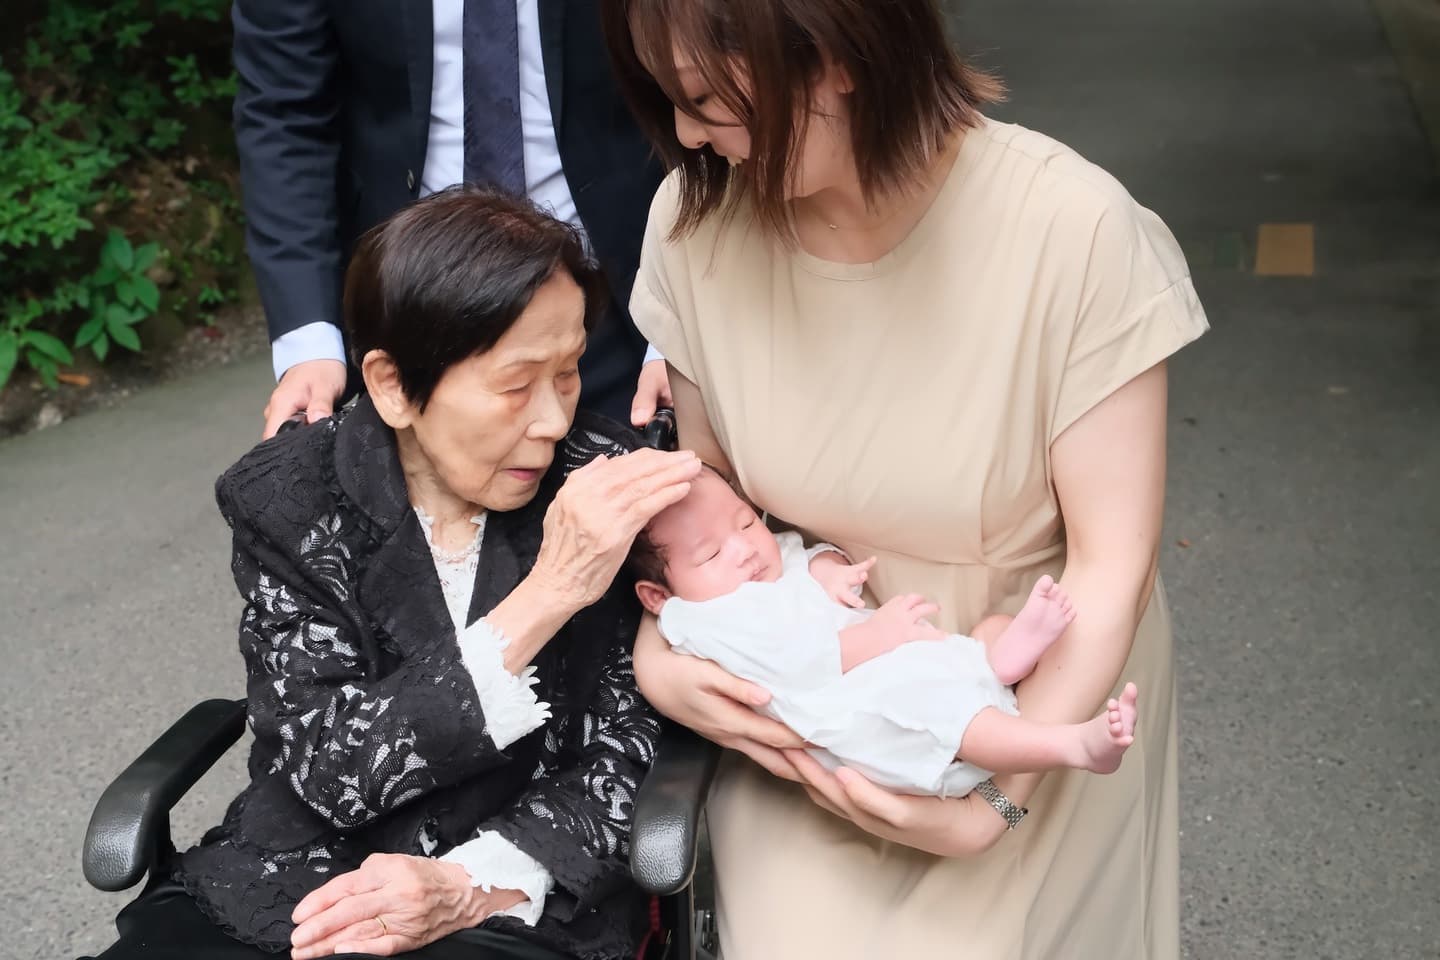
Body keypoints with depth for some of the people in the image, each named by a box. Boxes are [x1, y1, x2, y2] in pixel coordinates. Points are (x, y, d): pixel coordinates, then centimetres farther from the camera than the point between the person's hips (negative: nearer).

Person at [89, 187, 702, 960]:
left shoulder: (607, 484, -7)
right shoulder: (287, 499, -7)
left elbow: (634, 742, -2)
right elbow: (327, 769, -15)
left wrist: (475, 883, -18)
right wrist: (544, 595, -24)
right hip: (286, 891, 2)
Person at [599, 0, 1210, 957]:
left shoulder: (1076, 230, -25)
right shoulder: (696, 219, -14)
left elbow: (1111, 564, -17)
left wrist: (996, 805, -22)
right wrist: (658, 655, -16)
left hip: (1031, 696, -2)